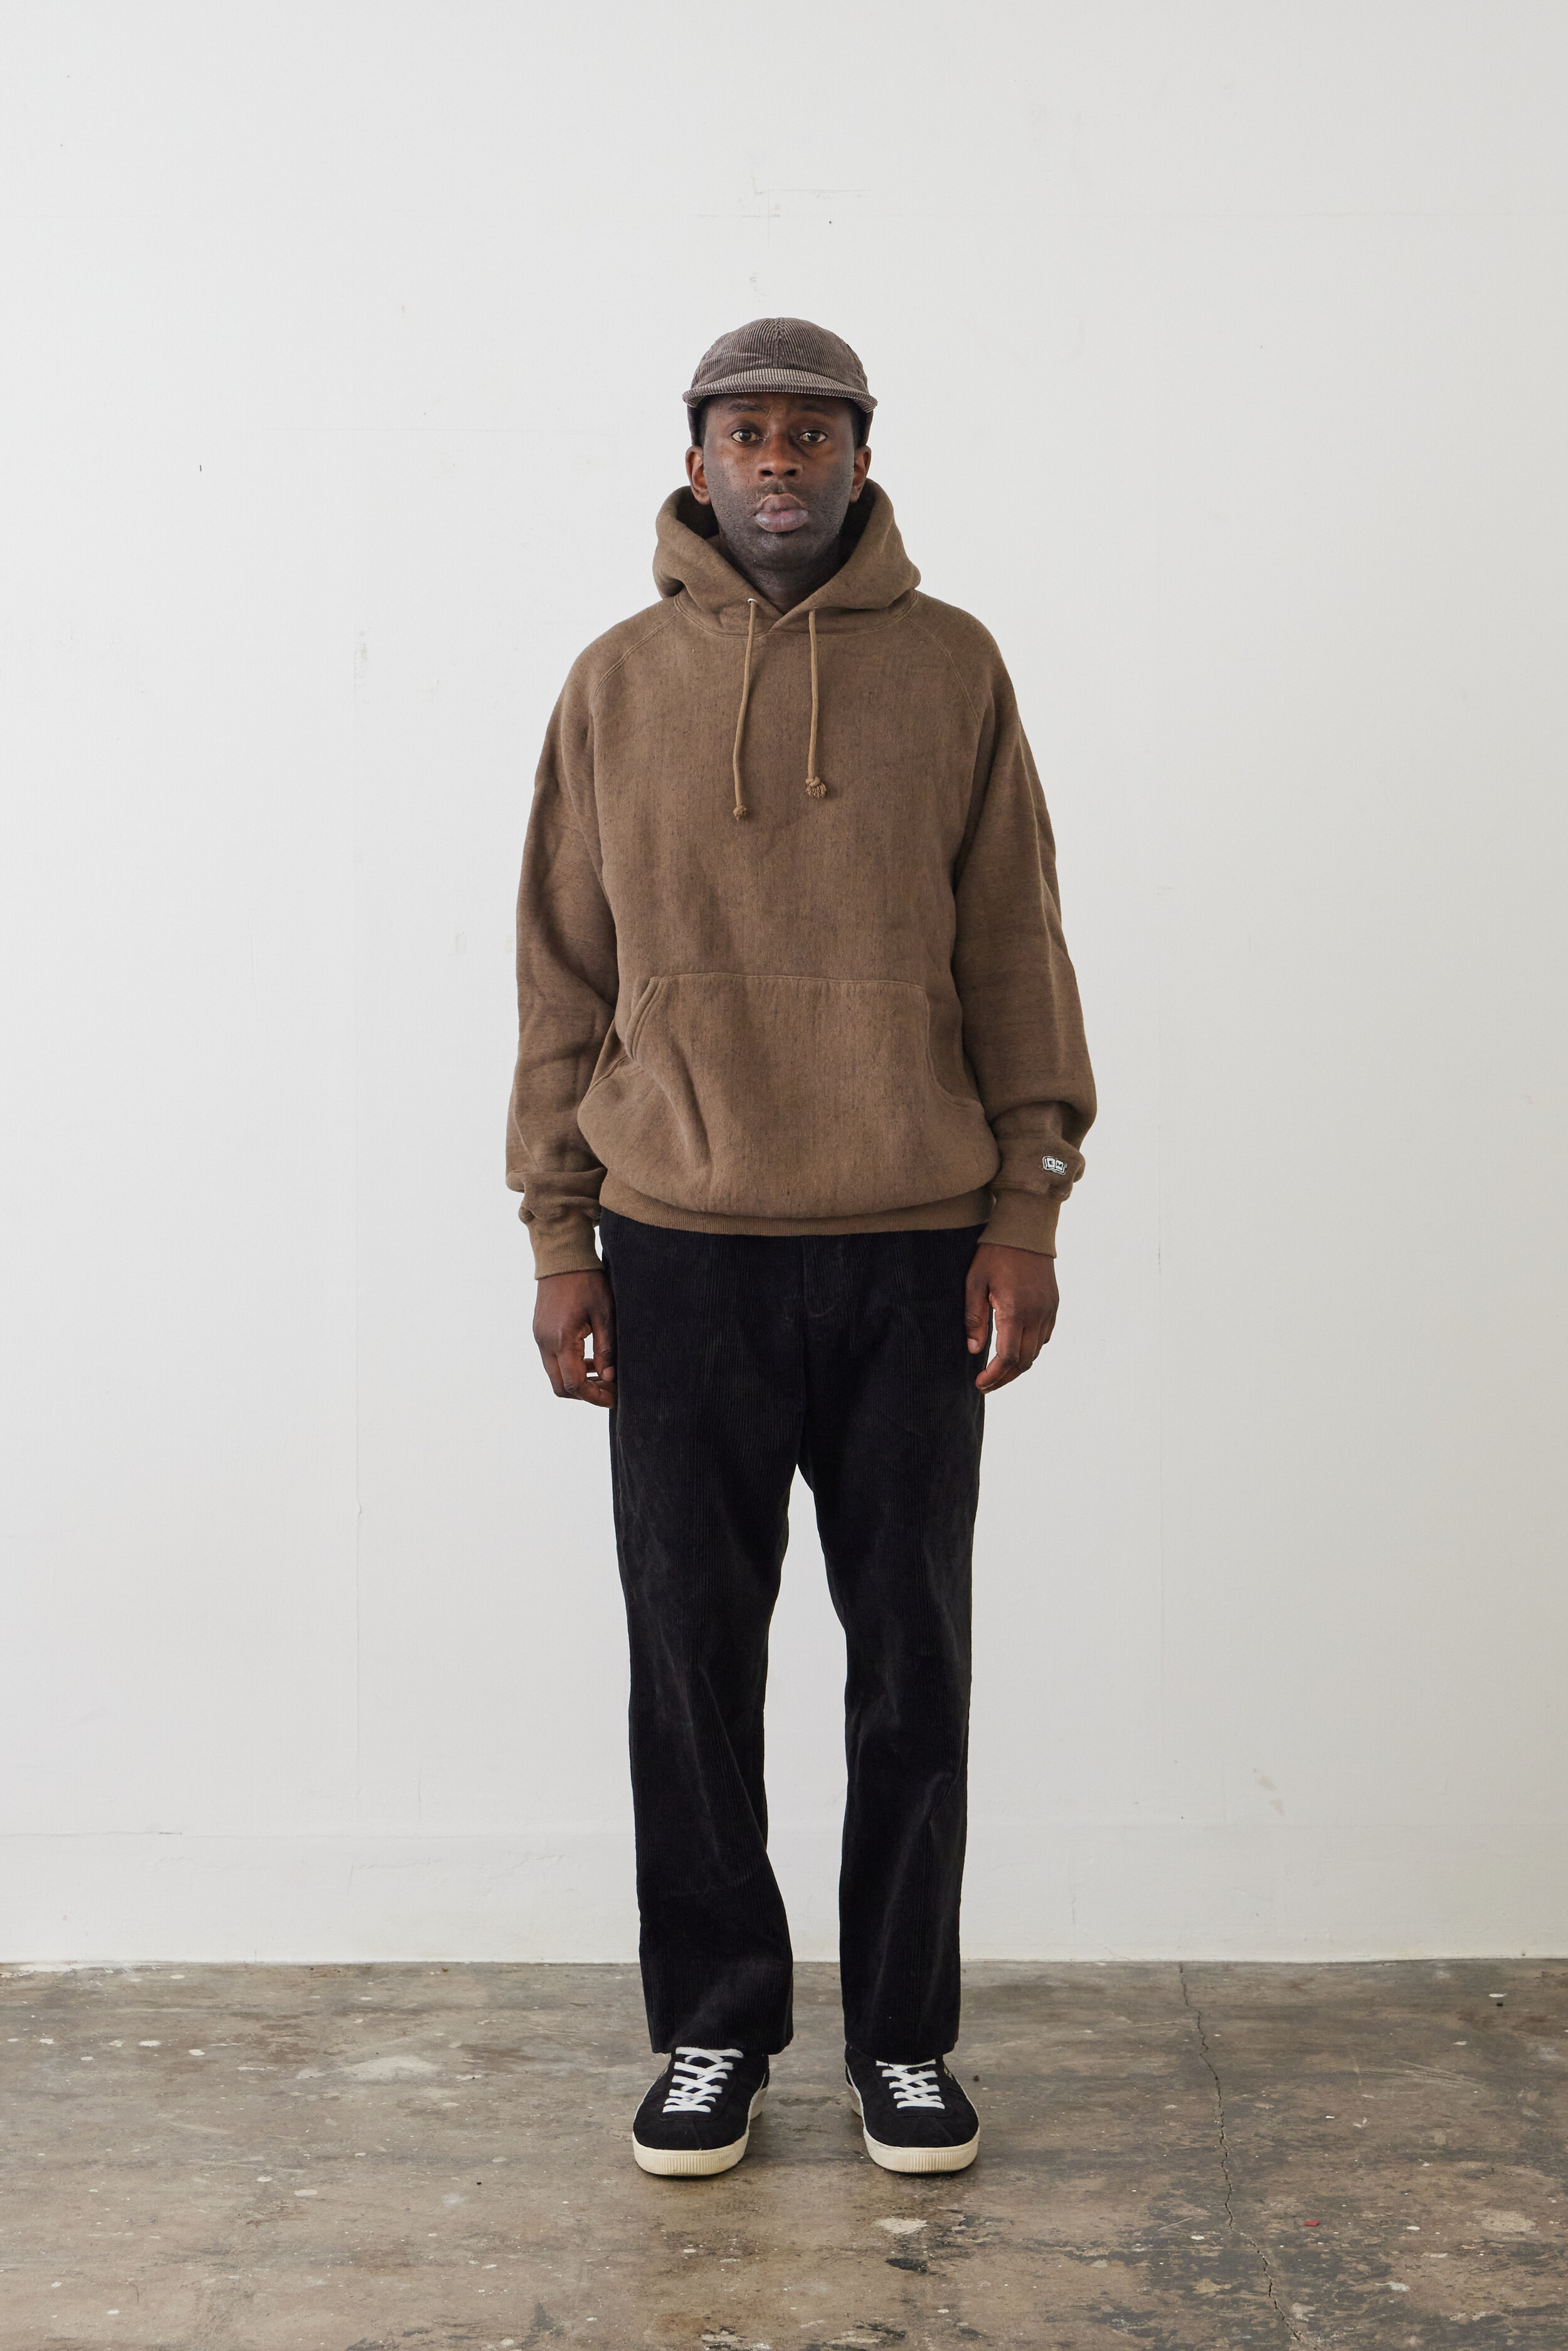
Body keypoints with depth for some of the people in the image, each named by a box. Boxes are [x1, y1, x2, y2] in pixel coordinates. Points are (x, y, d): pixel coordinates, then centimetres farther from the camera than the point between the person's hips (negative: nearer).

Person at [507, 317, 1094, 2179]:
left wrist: (1028, 1205, -2)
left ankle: (903, 2039, 21)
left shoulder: (952, 667, 5)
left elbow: (1016, 949, 5)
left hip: (914, 1252, 0)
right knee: (693, 1662, 7)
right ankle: (713, 2029, 22)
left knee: (912, 1664, 7)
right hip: (682, 1253, 1)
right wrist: (558, 1233, 2)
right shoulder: (618, 683, 7)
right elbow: (563, 971, 8)